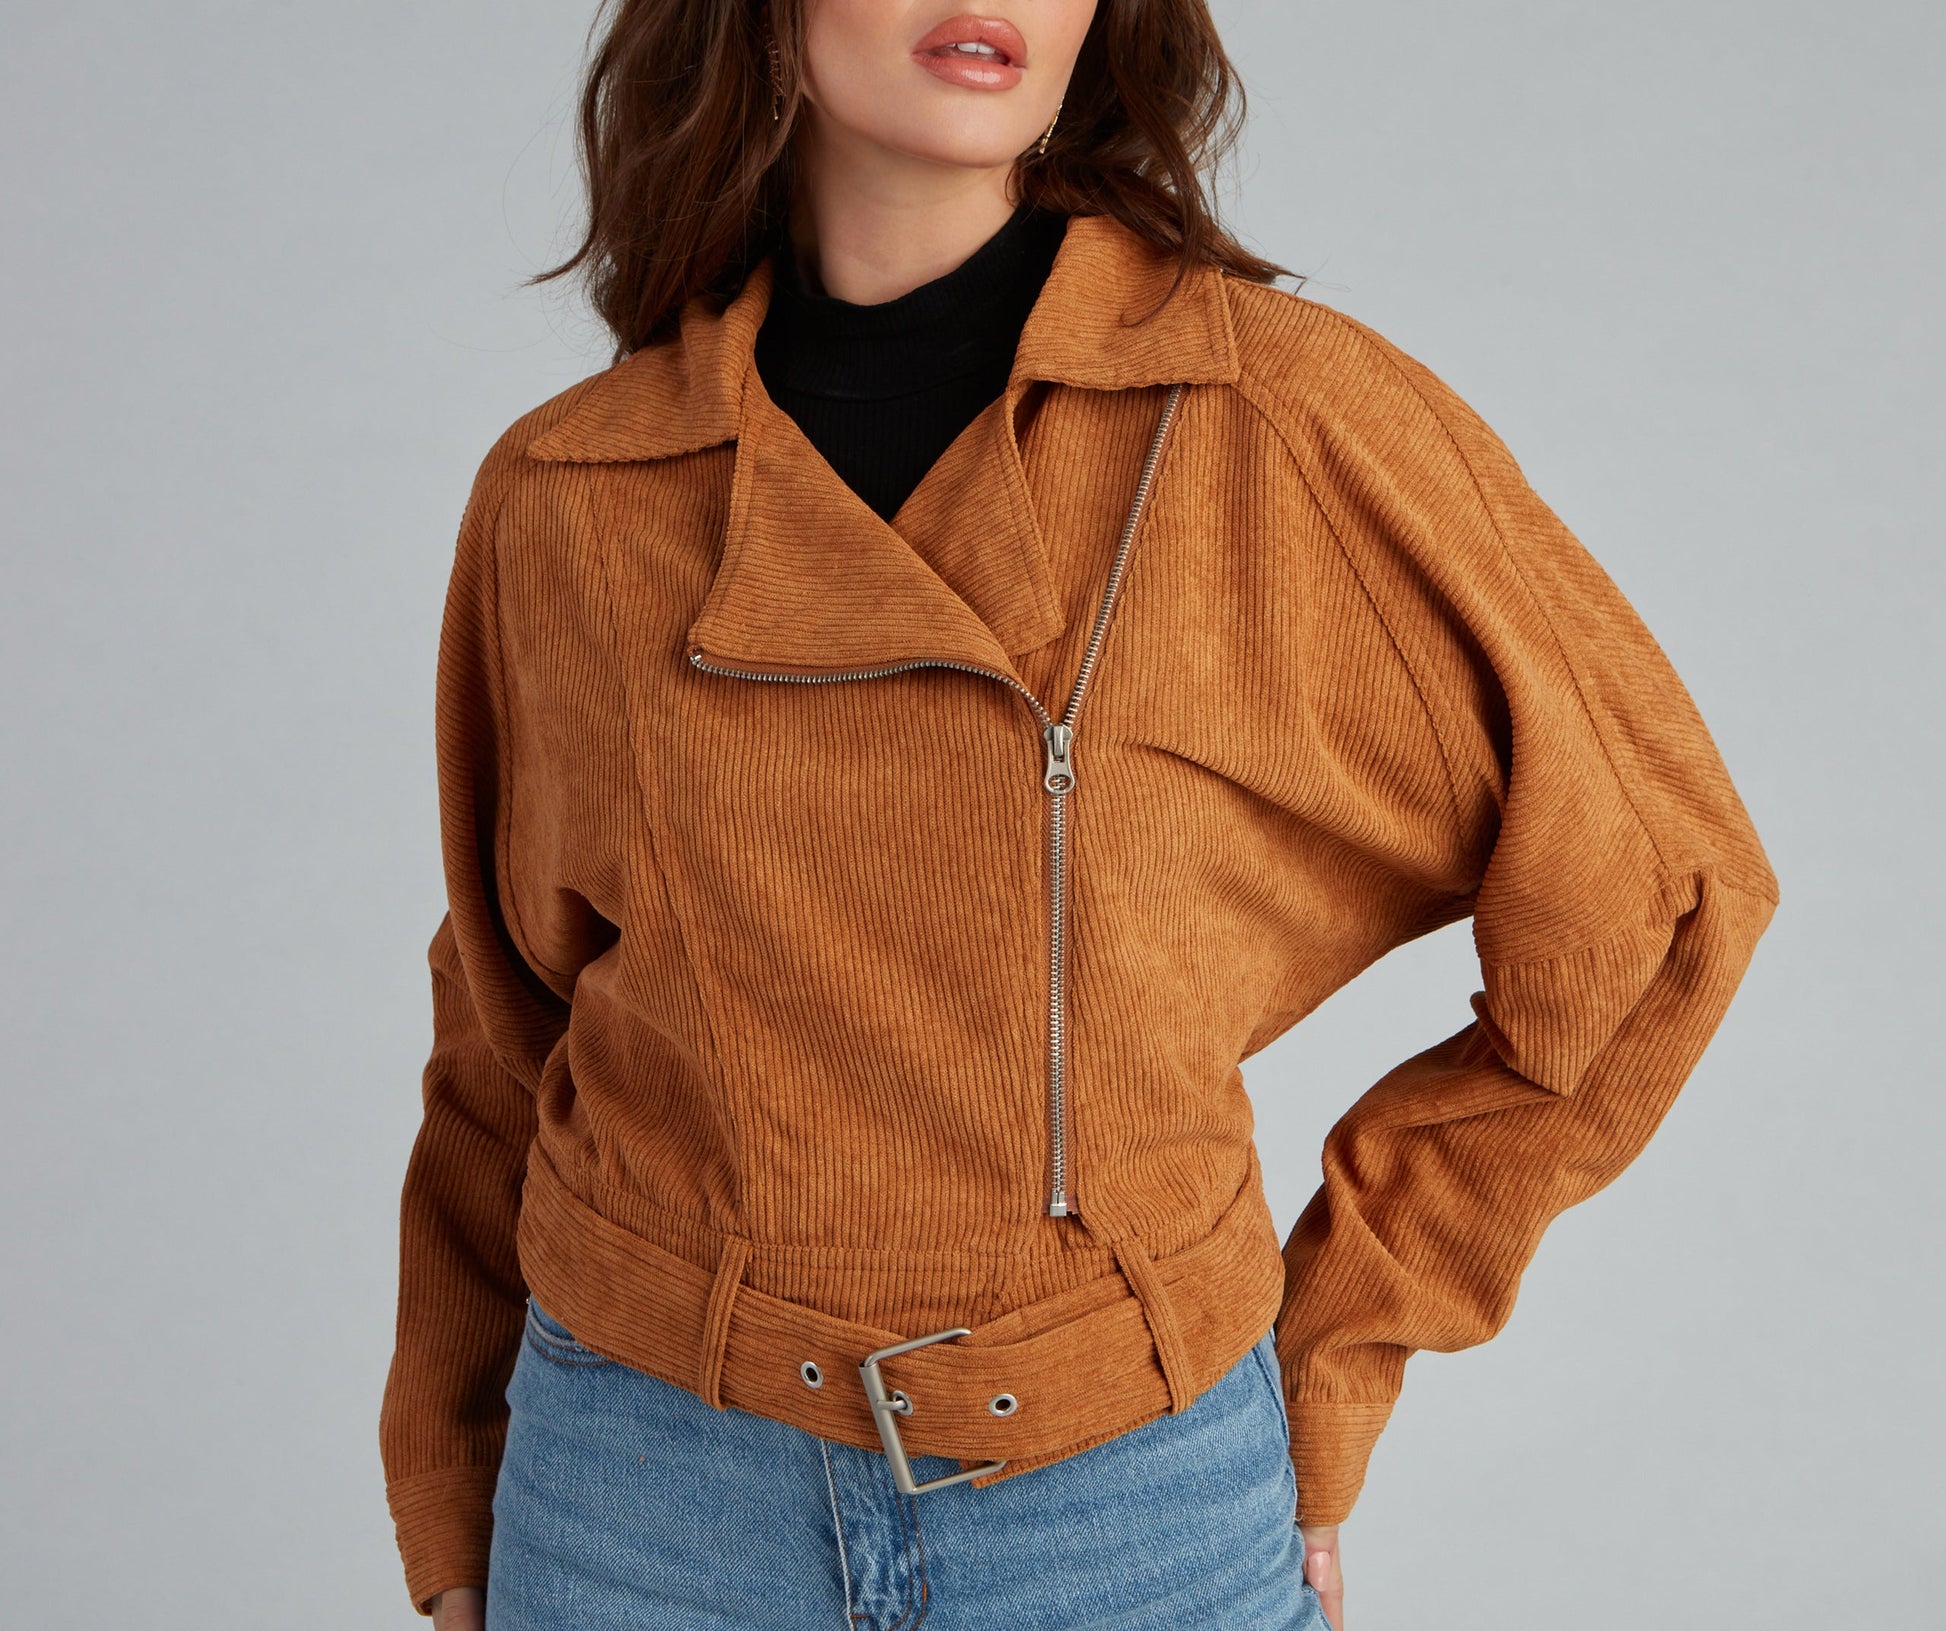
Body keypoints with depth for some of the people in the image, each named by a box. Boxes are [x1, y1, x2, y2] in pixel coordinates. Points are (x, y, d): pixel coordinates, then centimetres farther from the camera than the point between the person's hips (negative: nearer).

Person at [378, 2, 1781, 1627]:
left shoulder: (1290, 415, -12)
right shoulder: (559, 501, -4)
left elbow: (1655, 893, -3)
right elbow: (512, 1026, 7)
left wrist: (1330, 1358, -1)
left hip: (1133, 1493, -1)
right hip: (647, 1487, 2)